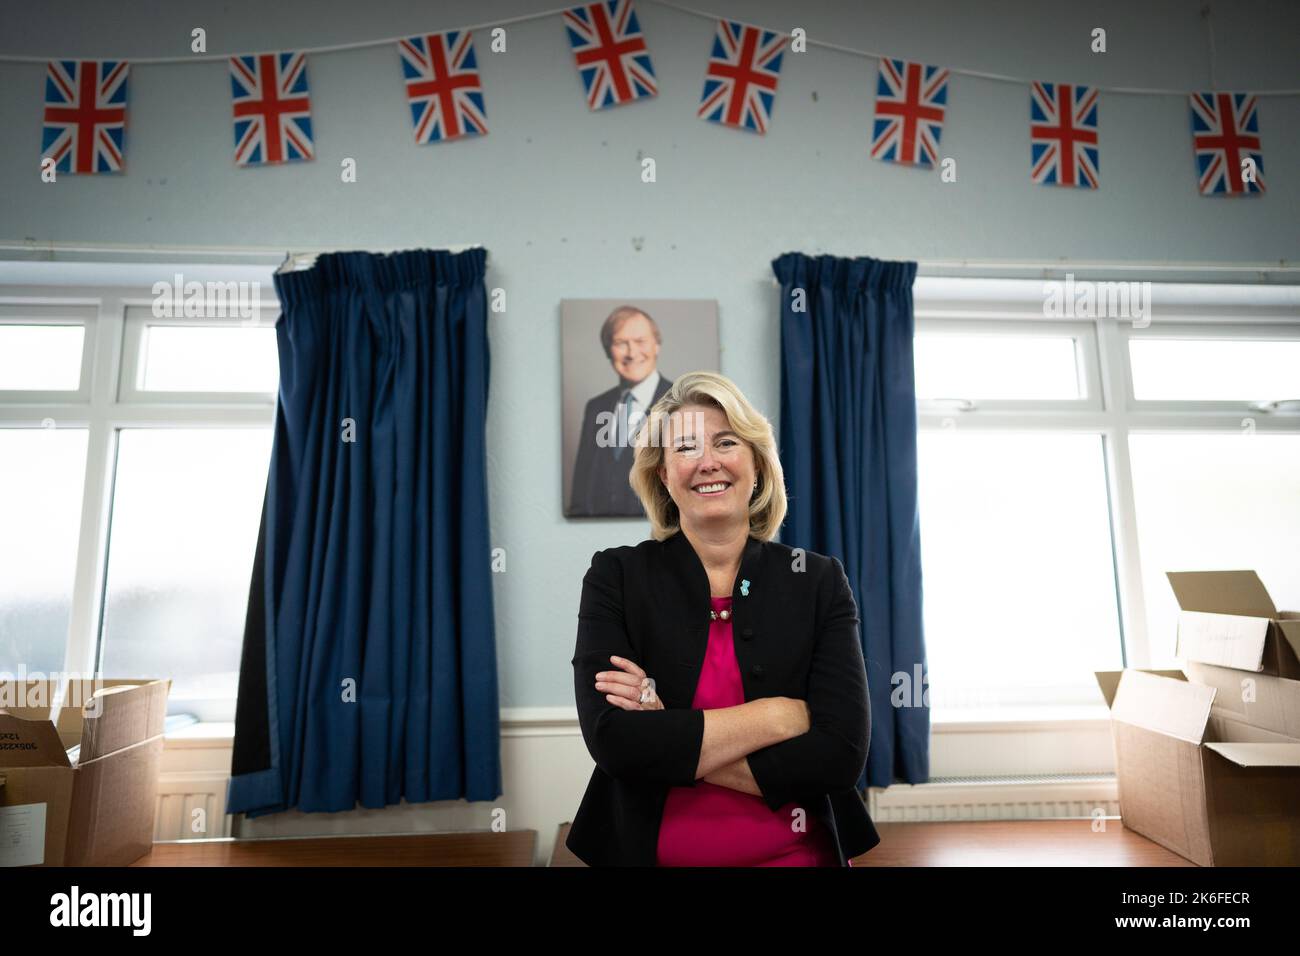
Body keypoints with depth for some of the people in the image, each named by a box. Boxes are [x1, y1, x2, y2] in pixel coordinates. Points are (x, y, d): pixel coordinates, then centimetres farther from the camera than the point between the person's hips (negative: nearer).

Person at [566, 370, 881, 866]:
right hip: (650, 851, 0)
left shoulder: (819, 580, -8)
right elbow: (613, 741, -21)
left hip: (798, 854, 1)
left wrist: (670, 740, -20)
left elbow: (843, 753, -16)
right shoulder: (615, 576, -10)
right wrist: (777, 714, -20)